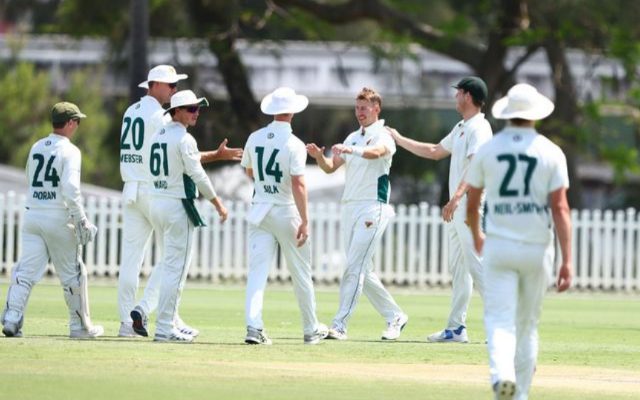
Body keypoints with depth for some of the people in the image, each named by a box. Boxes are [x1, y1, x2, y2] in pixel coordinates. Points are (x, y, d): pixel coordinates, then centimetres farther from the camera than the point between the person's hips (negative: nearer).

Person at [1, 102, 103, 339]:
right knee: (72, 273, 8)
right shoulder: (69, 151, -10)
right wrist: (81, 221, -16)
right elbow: (70, 188, -20)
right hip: (58, 220, -5)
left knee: (25, 271, 0)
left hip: (32, 215, 5)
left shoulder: (36, 148, 11)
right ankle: (80, 326, 15)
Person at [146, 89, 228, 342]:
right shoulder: (184, 139, -13)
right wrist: (218, 204, -9)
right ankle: (164, 328, -8)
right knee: (176, 268, -6)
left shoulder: (158, 136, 13)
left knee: (169, 266, 17)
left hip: (155, 203, 9)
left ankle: (169, 321, 18)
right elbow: (197, 175, -16)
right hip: (177, 206, -9)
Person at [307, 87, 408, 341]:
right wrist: (319, 156, -8)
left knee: (355, 267, -14)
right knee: (363, 272, 11)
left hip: (373, 208, -8)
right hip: (349, 208, 8)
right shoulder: (353, 138, 19)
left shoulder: (383, 136, -6)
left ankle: (339, 325, -19)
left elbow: (376, 152, -30)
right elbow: (330, 167, 14)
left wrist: (352, 150, -49)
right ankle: (394, 317, 23)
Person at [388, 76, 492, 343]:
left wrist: (457, 197, -35)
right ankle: (457, 328, 13)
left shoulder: (479, 129, -12)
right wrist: (400, 140, 33)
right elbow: (435, 152, 31)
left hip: (471, 207, -11)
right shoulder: (461, 128, 19)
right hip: (457, 210, 11)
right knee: (457, 268, 10)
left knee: (476, 266, -14)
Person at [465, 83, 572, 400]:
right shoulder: (551, 152, -3)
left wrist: (476, 236, 30)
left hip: (499, 246, 0)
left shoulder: (488, 150, 1)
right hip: (537, 249, 1)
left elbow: (471, 203, 10)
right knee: (527, 325, 15)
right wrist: (567, 261, -10)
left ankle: (502, 372, -35)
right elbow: (560, 208, -9)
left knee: (500, 320, -8)